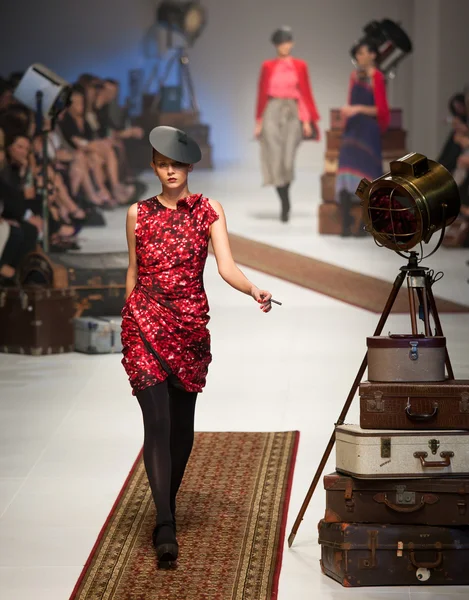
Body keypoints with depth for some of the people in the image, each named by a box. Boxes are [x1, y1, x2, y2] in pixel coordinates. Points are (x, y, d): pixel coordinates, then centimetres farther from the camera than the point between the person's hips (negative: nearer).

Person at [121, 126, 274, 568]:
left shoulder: (209, 211, 3)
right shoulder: (138, 214, 6)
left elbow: (226, 266, -7)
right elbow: (132, 273, 14)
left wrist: (254, 291, -26)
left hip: (190, 323, 1)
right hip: (145, 323, -1)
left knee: (182, 422, 10)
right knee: (157, 422, -11)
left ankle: (167, 508, 32)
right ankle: (165, 530, -17)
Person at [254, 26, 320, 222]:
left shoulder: (300, 66, 6)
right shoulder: (268, 66, 7)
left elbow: (306, 94, 6)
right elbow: (262, 94, 8)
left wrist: (307, 120, 0)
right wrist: (259, 121, 4)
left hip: (293, 113, 0)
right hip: (272, 112, 1)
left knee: (288, 160, -8)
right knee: (275, 158, -5)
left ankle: (285, 206, 11)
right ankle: (285, 203, 5)